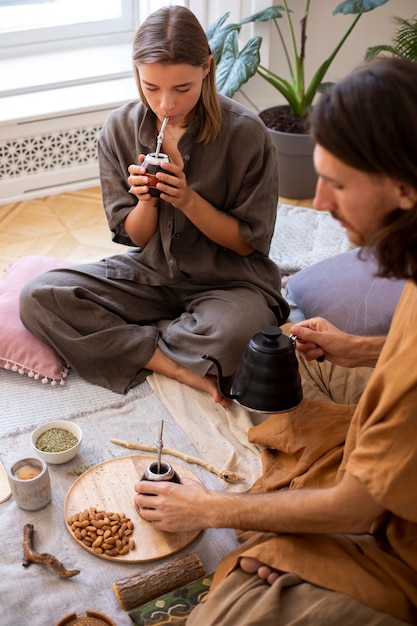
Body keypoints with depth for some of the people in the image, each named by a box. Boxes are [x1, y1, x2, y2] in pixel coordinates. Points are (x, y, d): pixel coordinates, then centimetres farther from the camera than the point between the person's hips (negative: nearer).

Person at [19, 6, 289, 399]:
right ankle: (179, 367, -17)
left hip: (227, 281, -3)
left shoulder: (245, 133, -16)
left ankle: (129, 343, -7)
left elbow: (248, 243, -9)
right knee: (36, 298, -16)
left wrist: (187, 199, -24)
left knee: (231, 335, -39)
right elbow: (134, 238, 1)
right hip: (149, 274, 4)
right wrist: (146, 200, -22)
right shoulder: (119, 130, -5)